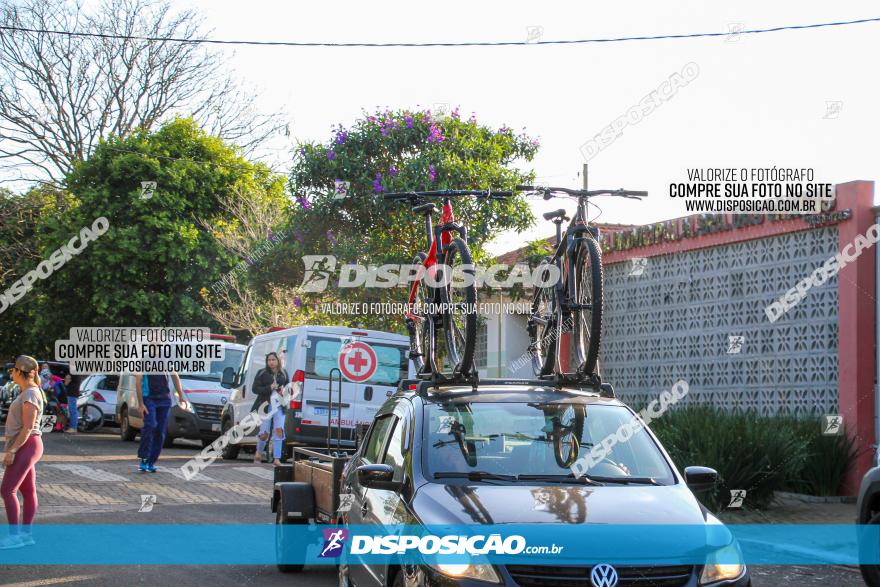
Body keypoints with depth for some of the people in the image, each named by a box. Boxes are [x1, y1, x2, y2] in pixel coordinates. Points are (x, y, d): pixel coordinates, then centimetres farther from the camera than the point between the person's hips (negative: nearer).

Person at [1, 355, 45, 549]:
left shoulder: (30, 394, -17)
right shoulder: (29, 393, 14)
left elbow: (28, 427, -21)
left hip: (24, 447, -10)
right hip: (24, 448, 10)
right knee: (28, 491, 9)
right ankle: (26, 534, 10)